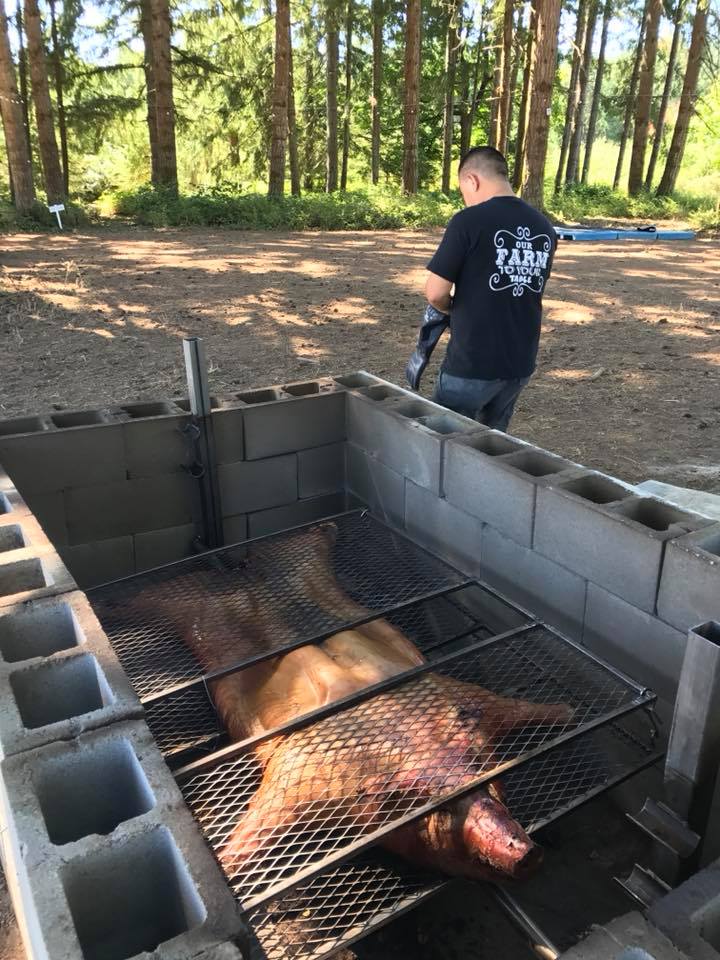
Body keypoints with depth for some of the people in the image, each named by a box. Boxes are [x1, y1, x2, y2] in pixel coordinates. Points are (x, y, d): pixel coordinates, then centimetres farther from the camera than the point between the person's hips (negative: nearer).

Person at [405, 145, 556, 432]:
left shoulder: (468, 221, -14)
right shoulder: (545, 228, 6)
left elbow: (436, 293, -16)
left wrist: (450, 310, 6)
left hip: (470, 364, -6)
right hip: (521, 364, 6)